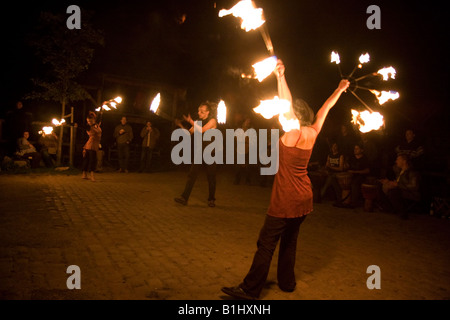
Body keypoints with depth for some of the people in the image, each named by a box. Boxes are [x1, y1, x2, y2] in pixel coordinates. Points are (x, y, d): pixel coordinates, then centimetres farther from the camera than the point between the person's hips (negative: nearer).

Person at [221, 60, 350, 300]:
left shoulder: (293, 135, -16)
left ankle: (250, 289, 6)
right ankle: (287, 282, 32)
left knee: (266, 244, -2)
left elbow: (287, 105, -28)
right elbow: (325, 109, 16)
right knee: (290, 241, 20)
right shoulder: (312, 133, 3)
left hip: (286, 199, -8)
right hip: (304, 198, 8)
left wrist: (281, 77, -32)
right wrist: (339, 90, 30)